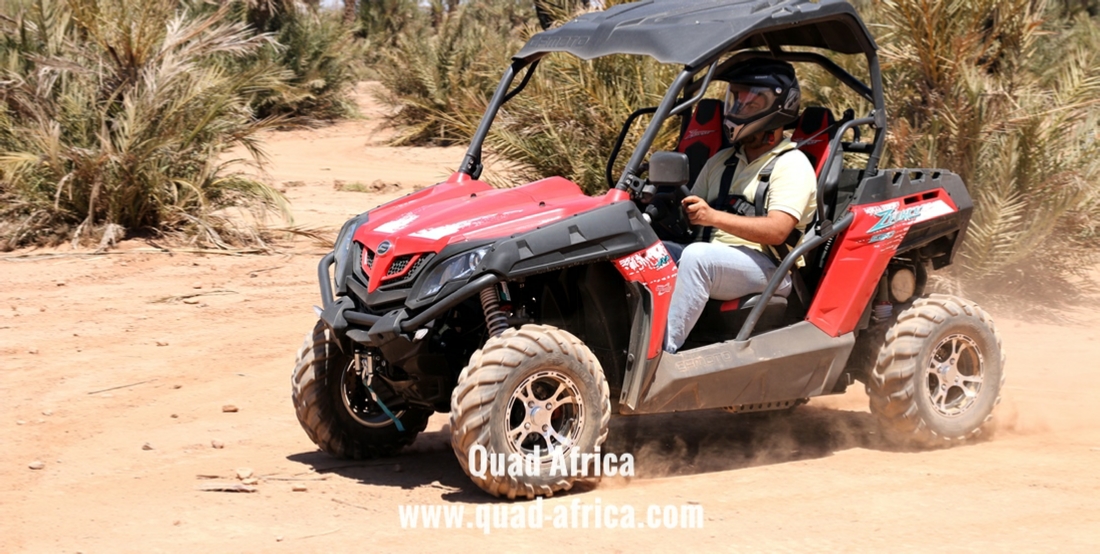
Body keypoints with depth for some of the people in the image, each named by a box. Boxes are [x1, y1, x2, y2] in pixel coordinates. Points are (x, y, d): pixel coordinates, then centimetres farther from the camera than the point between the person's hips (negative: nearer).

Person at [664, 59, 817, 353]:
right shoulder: (722, 161, 23)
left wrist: (714, 217, -26)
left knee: (696, 256, -36)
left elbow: (777, 231, -15)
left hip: (767, 270, -7)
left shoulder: (792, 165, -1)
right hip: (712, 258, 7)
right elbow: (693, 210, 21)